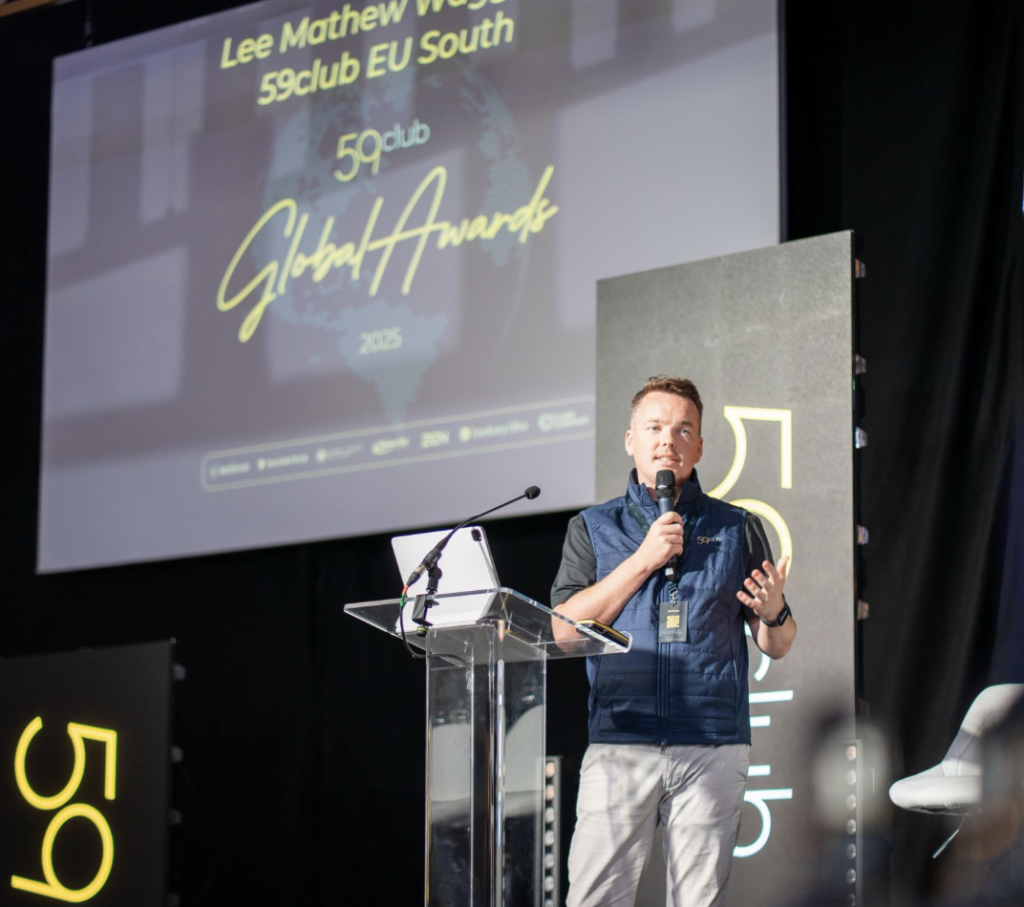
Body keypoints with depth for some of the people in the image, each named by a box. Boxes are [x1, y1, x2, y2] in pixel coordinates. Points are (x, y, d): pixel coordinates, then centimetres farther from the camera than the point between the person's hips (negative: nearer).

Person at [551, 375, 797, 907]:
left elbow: (777, 646, 14)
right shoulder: (593, 528, 12)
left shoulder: (736, 529, 13)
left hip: (713, 747, 1)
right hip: (619, 743, -1)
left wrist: (773, 613, -10)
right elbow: (564, 628, -1)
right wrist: (644, 559, -6)